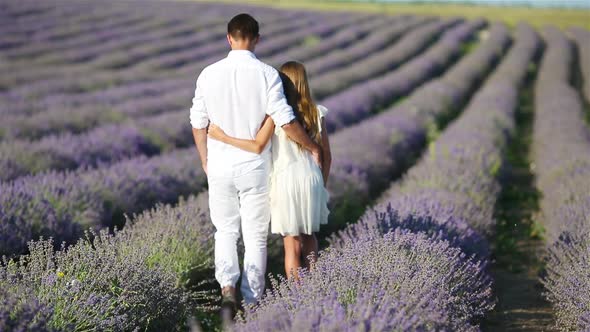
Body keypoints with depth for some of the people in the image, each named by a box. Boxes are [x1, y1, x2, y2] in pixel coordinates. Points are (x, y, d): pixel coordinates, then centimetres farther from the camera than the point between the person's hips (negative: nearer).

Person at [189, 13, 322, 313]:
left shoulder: (209, 74, -3)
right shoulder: (267, 74, -10)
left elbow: (198, 123, 2)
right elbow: (285, 121, -13)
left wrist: (205, 160, 17)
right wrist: (313, 147, 2)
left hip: (220, 165, 2)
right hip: (254, 166, -2)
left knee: (226, 230, 16)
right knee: (255, 235, 11)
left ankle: (227, 284, -5)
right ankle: (252, 299, 16)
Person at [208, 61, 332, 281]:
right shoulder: (316, 112, 2)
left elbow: (257, 146, -18)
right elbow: (326, 156, 6)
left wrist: (223, 137, -11)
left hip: (286, 182, -4)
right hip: (312, 180, 4)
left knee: (292, 244, 2)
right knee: (309, 237, 21)